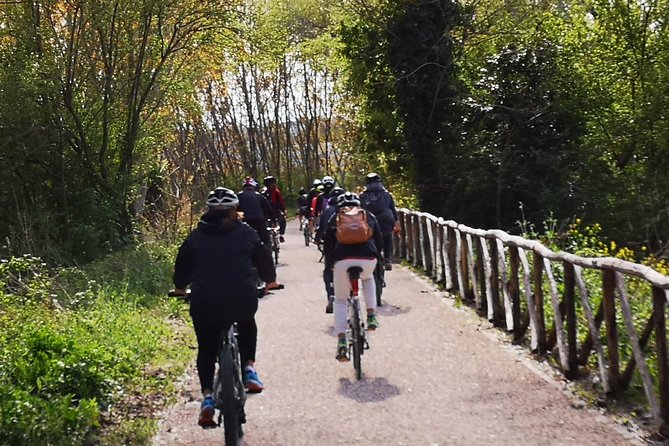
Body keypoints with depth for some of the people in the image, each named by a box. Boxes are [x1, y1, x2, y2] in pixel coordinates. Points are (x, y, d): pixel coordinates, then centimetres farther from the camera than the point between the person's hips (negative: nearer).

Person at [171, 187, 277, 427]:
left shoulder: (195, 237, 10)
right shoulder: (246, 233, 7)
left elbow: (182, 265, 21)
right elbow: (263, 259, 18)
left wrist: (180, 287, 41)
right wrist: (270, 280, 39)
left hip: (204, 304, 0)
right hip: (242, 301, 0)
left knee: (206, 348, 19)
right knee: (247, 325, 33)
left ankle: (207, 396, 4)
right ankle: (249, 368, 20)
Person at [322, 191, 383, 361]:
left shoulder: (335, 218, 21)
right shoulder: (369, 216, 24)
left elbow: (328, 243, 15)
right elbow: (379, 241, 23)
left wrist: (328, 263, 28)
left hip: (342, 260, -1)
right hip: (367, 259, 1)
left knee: (340, 301, 15)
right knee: (368, 279, 38)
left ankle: (342, 341, 0)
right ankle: (371, 316, 23)